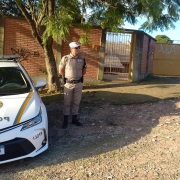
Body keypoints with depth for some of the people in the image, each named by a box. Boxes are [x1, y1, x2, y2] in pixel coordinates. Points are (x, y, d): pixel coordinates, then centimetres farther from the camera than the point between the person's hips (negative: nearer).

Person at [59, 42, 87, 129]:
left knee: (76, 102, 10)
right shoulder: (65, 58, -7)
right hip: (68, 83, -3)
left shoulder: (82, 59, 3)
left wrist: (79, 76, 9)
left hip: (79, 83, 3)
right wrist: (68, 77, 5)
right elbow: (61, 71, -1)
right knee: (67, 103, 4)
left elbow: (84, 70, 16)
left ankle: (74, 119, 22)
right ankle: (65, 120, 13)